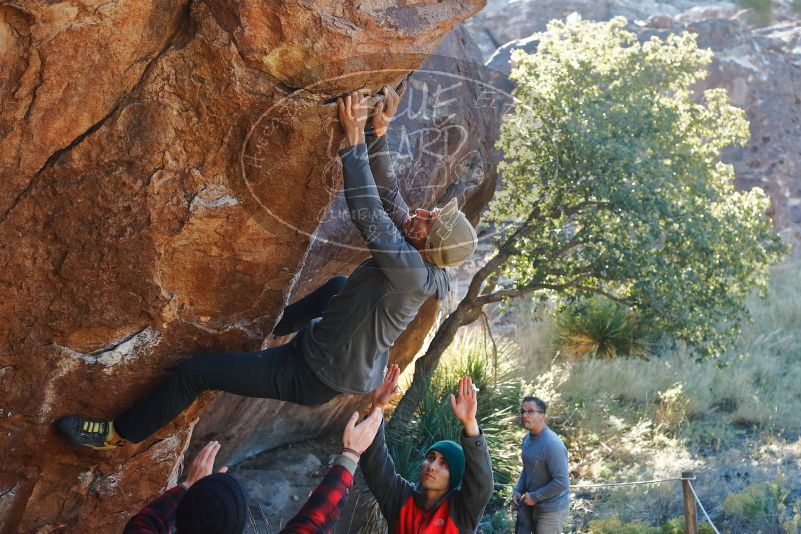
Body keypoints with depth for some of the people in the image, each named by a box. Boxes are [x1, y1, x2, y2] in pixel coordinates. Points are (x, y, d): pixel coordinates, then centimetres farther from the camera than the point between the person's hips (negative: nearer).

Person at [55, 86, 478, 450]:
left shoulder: (410, 272, -32)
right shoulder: (422, 265, -7)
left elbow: (368, 214, -36)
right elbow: (390, 199, -2)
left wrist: (355, 140, -32)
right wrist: (378, 136, -8)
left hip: (312, 377, -9)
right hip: (349, 368, 9)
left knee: (194, 371, -3)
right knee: (339, 286, 37)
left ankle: (120, 433, 17)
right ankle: (274, 327, 56)